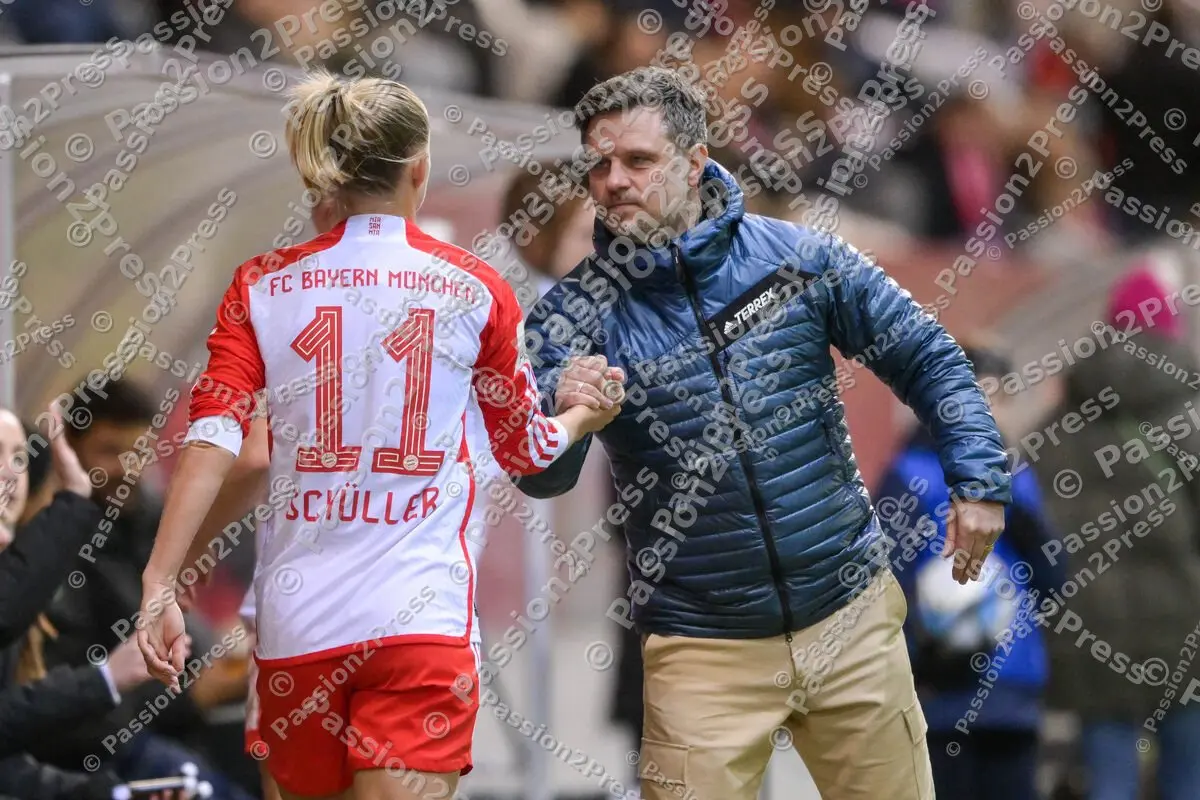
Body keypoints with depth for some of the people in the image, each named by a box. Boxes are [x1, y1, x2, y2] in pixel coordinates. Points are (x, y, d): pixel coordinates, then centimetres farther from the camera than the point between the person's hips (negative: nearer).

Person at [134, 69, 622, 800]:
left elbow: (212, 439, -5)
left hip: (295, 620, 3)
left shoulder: (263, 287, 4)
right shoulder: (474, 291, 2)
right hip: (424, 617, -3)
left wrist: (159, 587, -8)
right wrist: (583, 419, 35)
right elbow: (524, 448, 14)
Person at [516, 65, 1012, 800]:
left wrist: (978, 479, -3)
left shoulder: (796, 258, -3)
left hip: (850, 620, 1)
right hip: (702, 649, -1)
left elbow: (925, 357, 6)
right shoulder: (578, 312, -5)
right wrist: (561, 410, -36)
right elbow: (541, 479, -15)